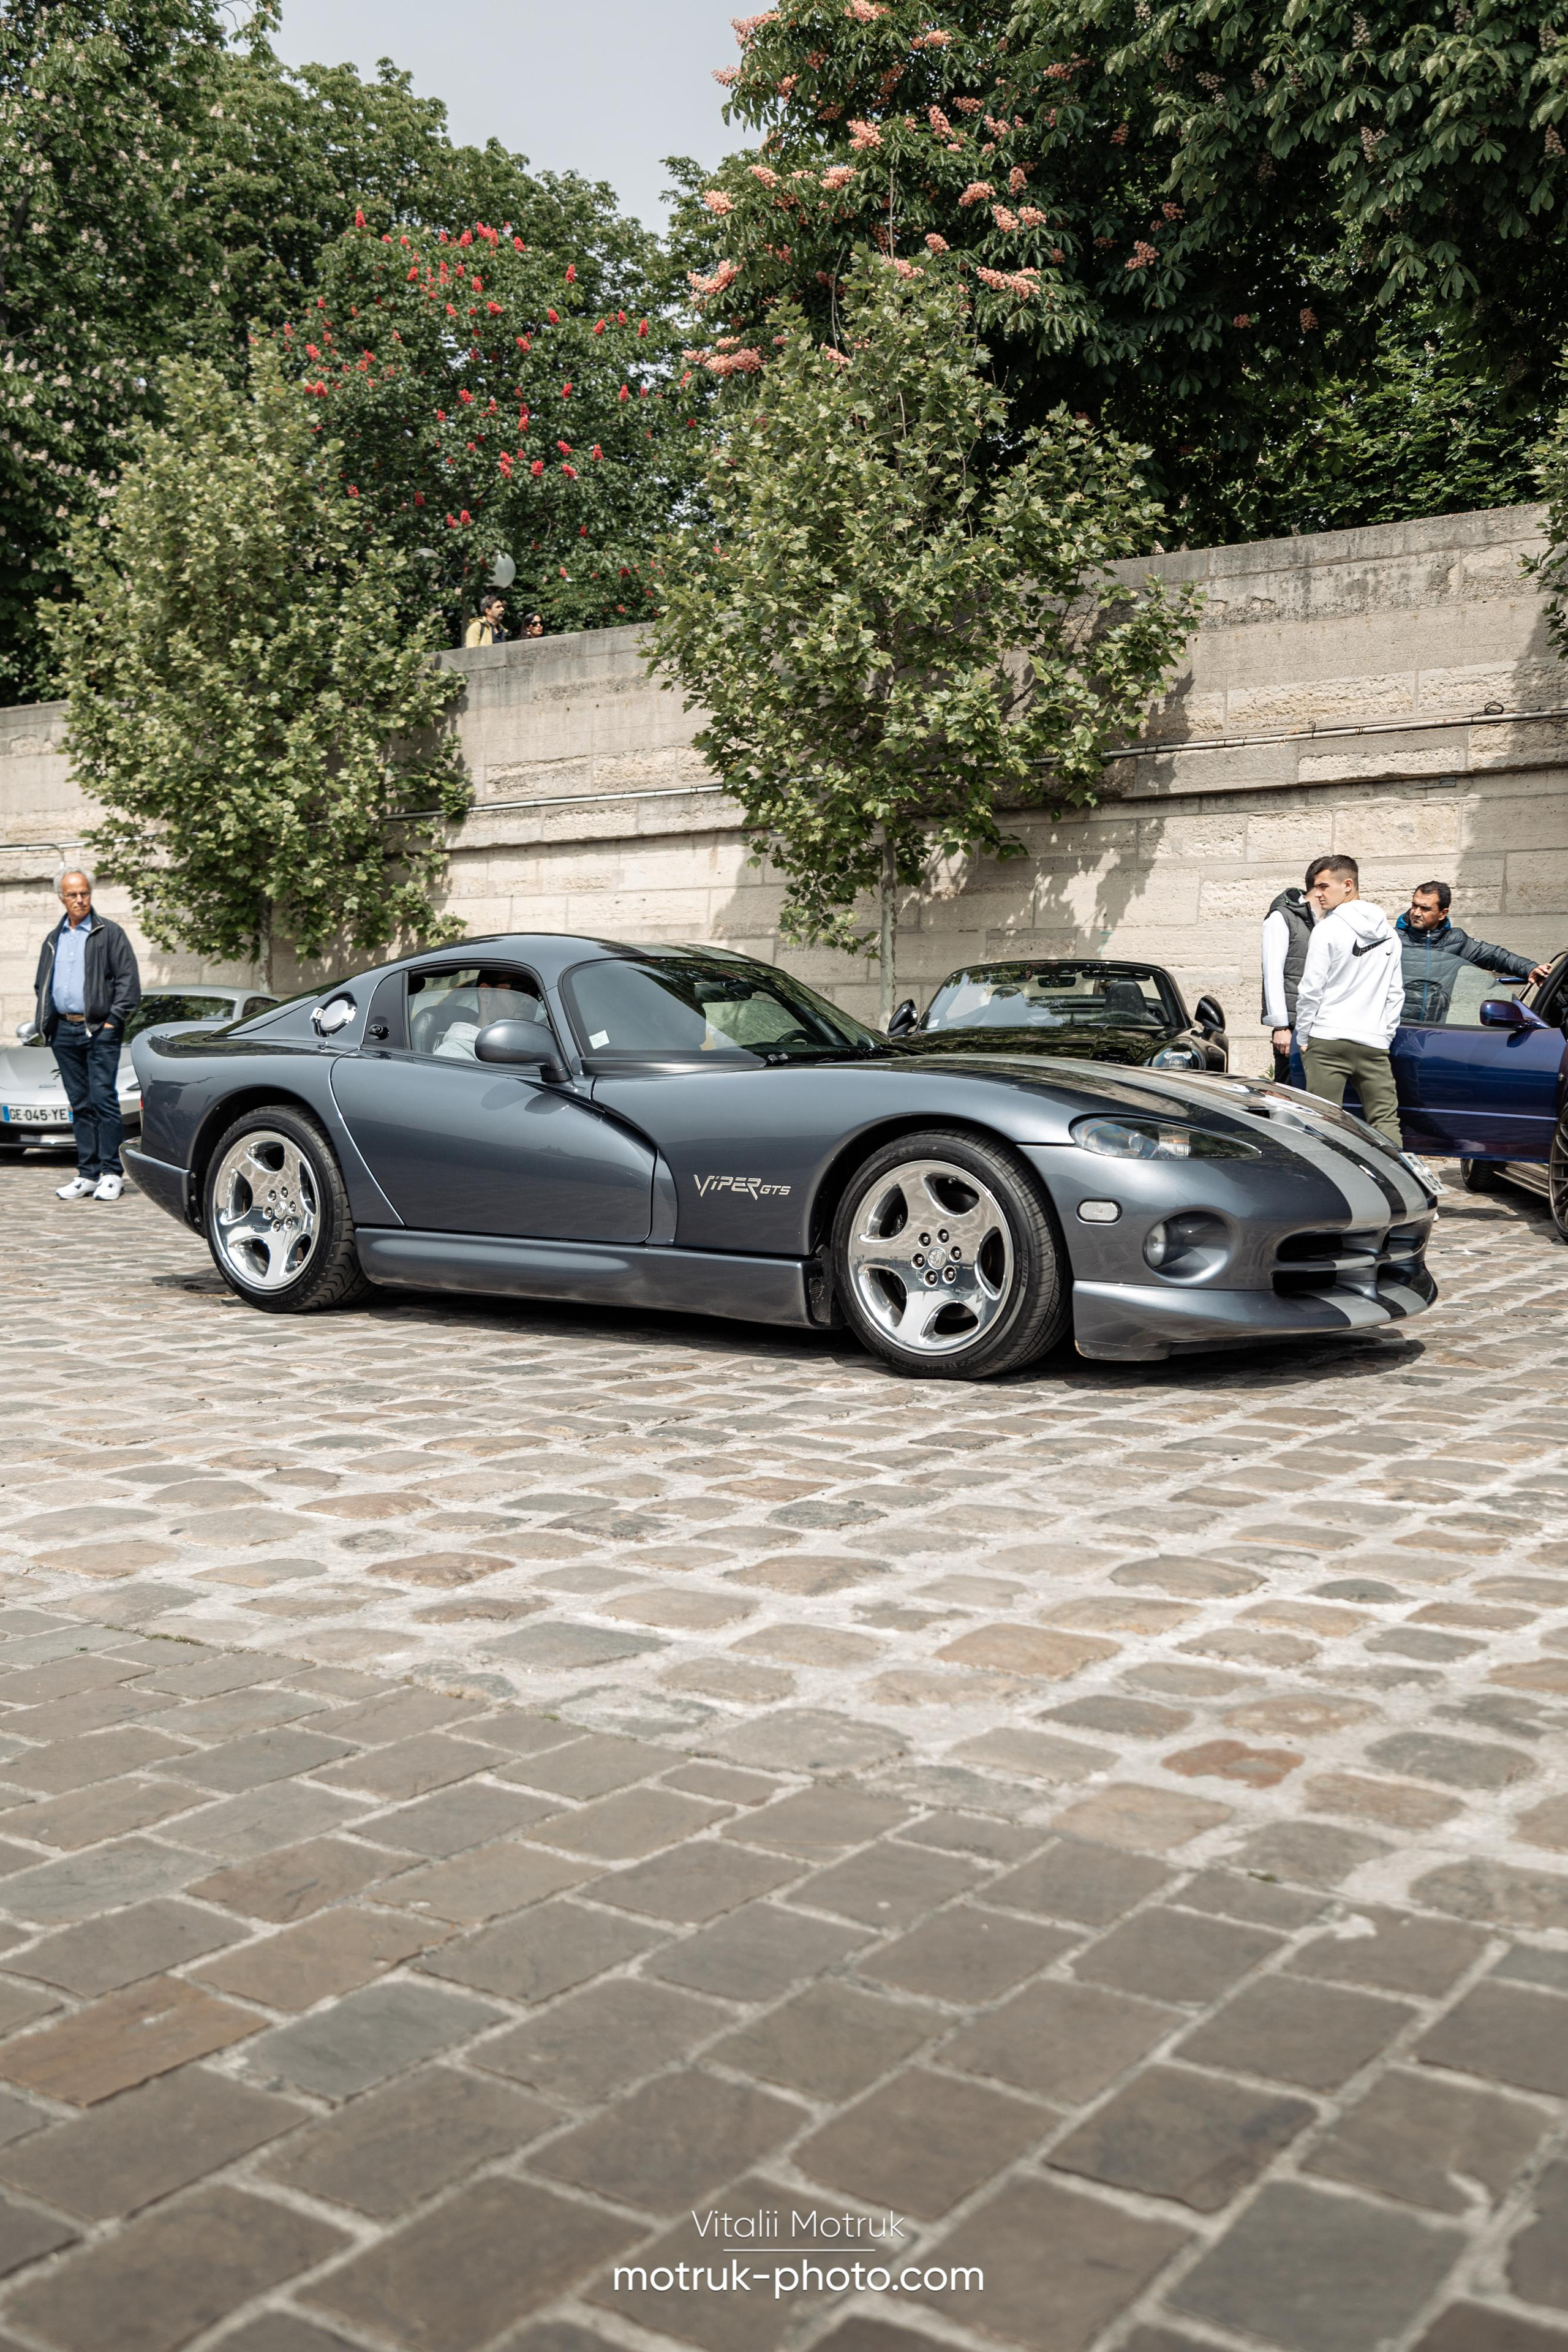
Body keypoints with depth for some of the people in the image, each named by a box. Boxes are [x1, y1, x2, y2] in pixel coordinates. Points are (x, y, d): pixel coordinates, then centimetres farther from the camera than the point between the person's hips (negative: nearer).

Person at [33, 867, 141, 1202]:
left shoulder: (109, 933, 0)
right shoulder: (54, 940, 17)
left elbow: (129, 979, -5)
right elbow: (41, 984, 24)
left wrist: (114, 1020, -11)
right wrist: (46, 1021, 10)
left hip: (99, 1029, -5)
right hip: (64, 1032, 5)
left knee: (104, 1100, -9)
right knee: (80, 1104, 7)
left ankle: (112, 1174, -5)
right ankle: (88, 1174, 11)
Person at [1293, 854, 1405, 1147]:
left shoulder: (1328, 929, -5)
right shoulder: (1388, 933, 14)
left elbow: (1311, 990, -7)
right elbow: (1396, 992, 16)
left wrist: (1303, 1037, 2)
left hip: (1328, 1040, -5)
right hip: (1375, 1044, 5)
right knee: (1386, 1120, 6)